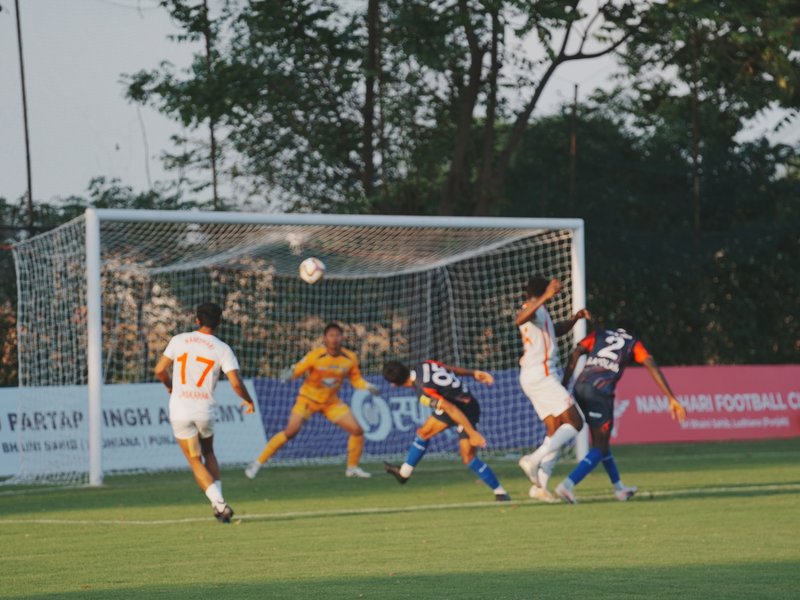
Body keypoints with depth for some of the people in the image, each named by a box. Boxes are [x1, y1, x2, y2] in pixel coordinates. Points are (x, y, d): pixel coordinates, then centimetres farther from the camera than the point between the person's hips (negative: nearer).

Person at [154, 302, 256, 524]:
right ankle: (218, 501, 11)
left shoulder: (179, 340, 1)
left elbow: (160, 370, 3)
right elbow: (235, 383, -11)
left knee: (195, 461, 6)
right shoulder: (222, 349, -3)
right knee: (208, 453, 24)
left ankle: (219, 504, -10)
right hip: (204, 409, 0)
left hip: (179, 410, 0)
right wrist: (248, 401, 9)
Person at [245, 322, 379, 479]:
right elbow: (296, 370, -19)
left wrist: (368, 387, -15)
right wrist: (289, 374, -42)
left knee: (357, 431, -5)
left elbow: (356, 379, 4)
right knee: (291, 431, -21)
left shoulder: (350, 358, -10)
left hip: (331, 401, 4)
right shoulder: (315, 356, -21)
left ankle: (352, 468, 18)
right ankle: (258, 463, -10)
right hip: (308, 398, -4)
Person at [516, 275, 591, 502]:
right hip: (541, 374, -10)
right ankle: (534, 459, -24)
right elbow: (520, 319, -34)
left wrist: (574, 318, 16)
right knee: (574, 423, -12)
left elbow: (556, 330, 36)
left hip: (532, 376, 10)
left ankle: (540, 486, -2)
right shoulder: (533, 309, -9)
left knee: (556, 432, 7)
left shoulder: (538, 310, 21)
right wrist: (546, 297, -47)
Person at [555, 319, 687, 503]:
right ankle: (568, 485, -16)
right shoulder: (633, 343, 20)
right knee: (600, 448, 3)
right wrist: (672, 399, 4)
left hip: (580, 386, 4)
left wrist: (564, 385, 5)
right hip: (601, 390, -4)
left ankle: (619, 488, 31)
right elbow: (652, 367, 8)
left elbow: (576, 353, 10)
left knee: (600, 440, 23)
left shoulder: (598, 335, 26)